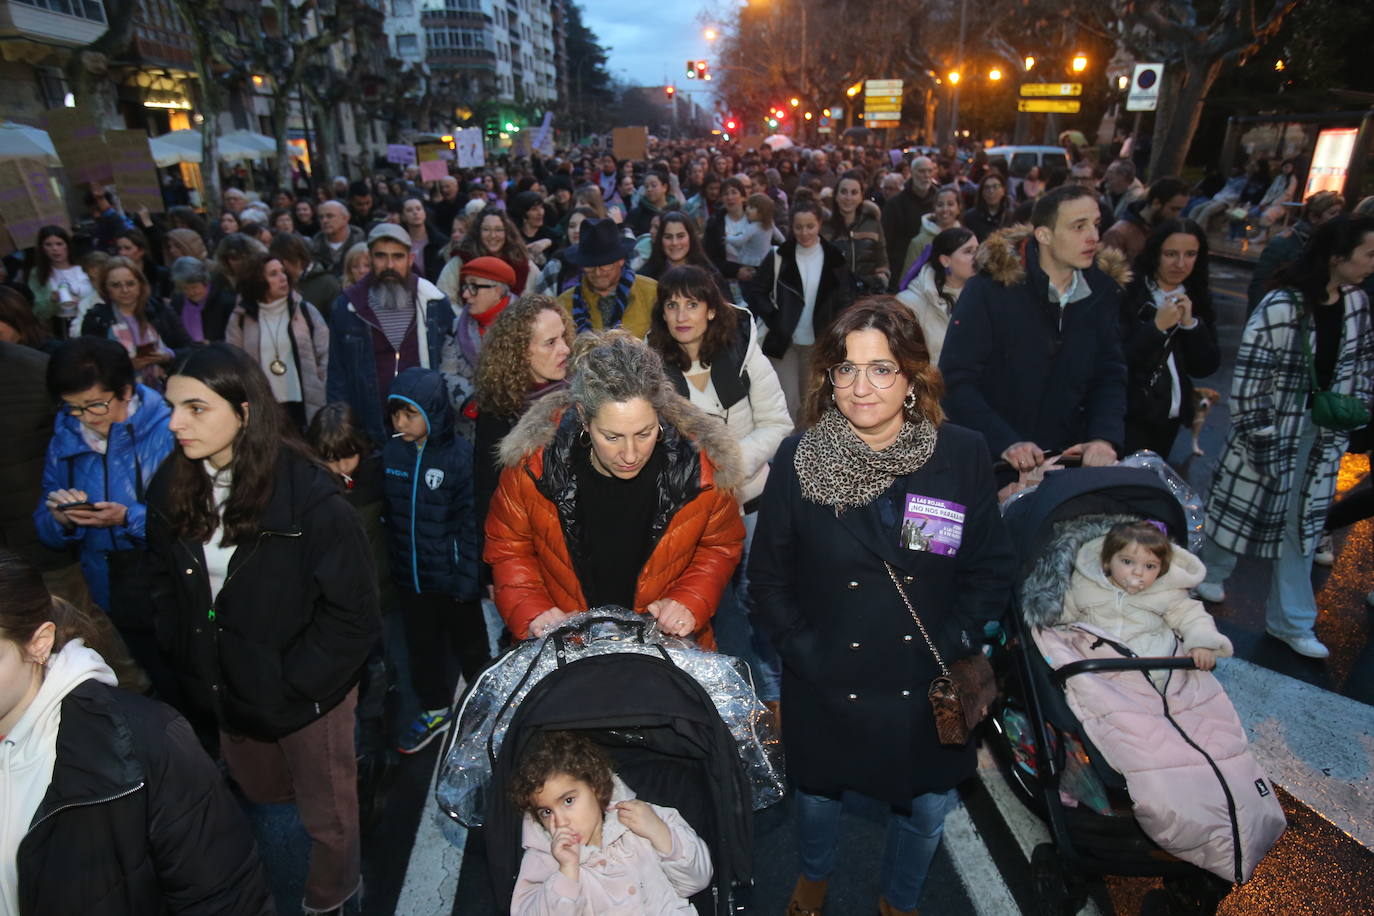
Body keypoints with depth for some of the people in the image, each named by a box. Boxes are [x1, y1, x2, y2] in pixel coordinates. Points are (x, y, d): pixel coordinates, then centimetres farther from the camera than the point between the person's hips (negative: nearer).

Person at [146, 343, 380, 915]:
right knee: (259, 795, 28)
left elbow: (352, 613, -20)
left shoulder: (308, 497, -25)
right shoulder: (172, 487, -6)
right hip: (226, 691, 6)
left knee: (325, 814, 16)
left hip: (305, 696, -5)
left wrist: (288, 684, -18)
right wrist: (190, 662, -2)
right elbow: (164, 586, 7)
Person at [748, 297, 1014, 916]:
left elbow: (991, 571, -3)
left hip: (926, 687, 1)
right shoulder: (798, 460, -12)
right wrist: (804, 651, -11)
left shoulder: (963, 456, -11)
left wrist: (949, 646, -12)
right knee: (817, 793, 23)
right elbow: (768, 576, -4)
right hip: (825, 689, 0)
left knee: (927, 808, 21)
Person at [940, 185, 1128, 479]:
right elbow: (956, 379, -17)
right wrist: (1006, 443, -26)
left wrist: (1105, 437, -14)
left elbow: (1111, 374, 4)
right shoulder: (990, 289, -12)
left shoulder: (1103, 289, 3)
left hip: (1068, 455, 4)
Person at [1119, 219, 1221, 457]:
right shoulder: (1129, 294, -11)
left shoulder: (1199, 299, 6)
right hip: (1128, 414, -5)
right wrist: (1156, 326, -22)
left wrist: (1191, 324, -10)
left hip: (1170, 418, 6)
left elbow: (1206, 368, 2)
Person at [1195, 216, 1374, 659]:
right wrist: (1258, 439, -19)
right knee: (1243, 503, 10)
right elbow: (1249, 376, -20)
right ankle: (1209, 574, 39)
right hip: (1274, 429, -6)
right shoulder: (1281, 307, -21)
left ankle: (1291, 623, 26)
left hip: (1323, 434, 6)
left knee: (1304, 522, 13)